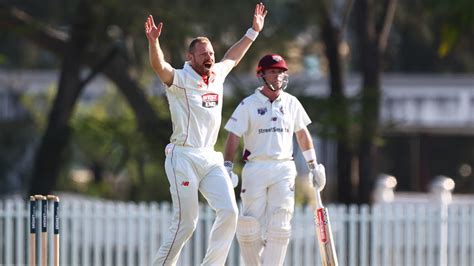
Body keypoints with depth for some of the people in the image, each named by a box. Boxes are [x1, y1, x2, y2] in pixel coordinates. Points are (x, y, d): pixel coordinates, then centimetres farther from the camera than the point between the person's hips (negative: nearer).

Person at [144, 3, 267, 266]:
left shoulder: (218, 75, 14)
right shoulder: (179, 79, -6)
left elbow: (233, 56, 33)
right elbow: (159, 66, -26)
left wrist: (254, 31, 35)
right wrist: (153, 42, -44)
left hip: (210, 158, 7)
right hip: (183, 157, -7)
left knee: (229, 212, -8)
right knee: (185, 223, -8)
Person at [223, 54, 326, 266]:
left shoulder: (291, 103, 11)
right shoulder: (248, 105, 1)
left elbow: (302, 134, 20)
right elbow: (234, 136, -3)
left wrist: (313, 166, 19)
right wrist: (227, 166, -14)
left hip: (284, 168, 2)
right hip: (255, 168, -2)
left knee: (279, 224, -9)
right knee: (250, 224, -5)